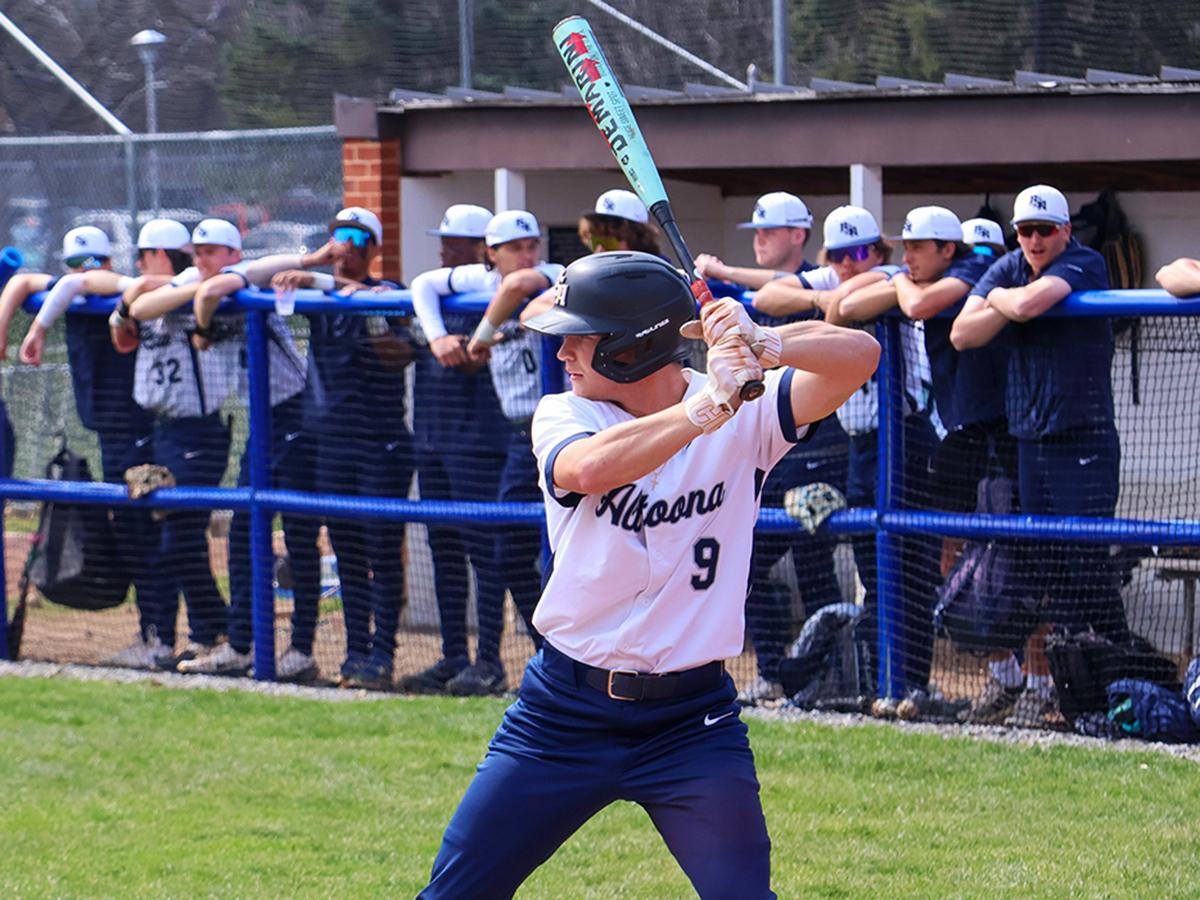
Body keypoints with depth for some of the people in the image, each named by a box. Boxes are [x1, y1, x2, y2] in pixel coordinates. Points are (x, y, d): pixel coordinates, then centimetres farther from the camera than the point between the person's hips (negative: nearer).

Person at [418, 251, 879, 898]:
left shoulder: (745, 415, -5)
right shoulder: (563, 415, -5)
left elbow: (860, 356, -18)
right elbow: (590, 469, -28)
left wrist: (765, 346, -36)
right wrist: (708, 406, -36)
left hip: (692, 719, -1)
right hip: (565, 710, 1)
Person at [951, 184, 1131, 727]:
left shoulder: (1084, 265, -8)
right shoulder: (1008, 270, 9)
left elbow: (1030, 304, -25)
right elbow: (962, 334, 1)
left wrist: (1001, 298, -4)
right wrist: (1004, 305, -14)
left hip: (1084, 442, -6)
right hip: (1027, 439, 6)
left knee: (1085, 563, -10)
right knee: (1041, 569, 8)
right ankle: (1037, 682, 14)